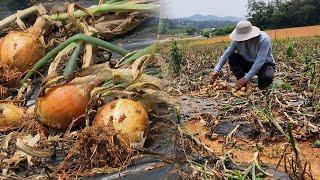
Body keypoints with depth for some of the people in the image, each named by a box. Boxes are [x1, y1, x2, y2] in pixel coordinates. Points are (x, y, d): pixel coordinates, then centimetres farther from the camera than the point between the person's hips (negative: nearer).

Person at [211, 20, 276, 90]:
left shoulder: (264, 39, -29)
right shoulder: (238, 40, -14)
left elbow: (260, 61, -35)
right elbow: (227, 53, -14)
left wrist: (246, 78, -40)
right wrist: (216, 70, -25)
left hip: (265, 64, -5)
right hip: (249, 63, 5)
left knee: (267, 78, -39)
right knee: (232, 57, -20)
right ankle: (242, 84, -17)